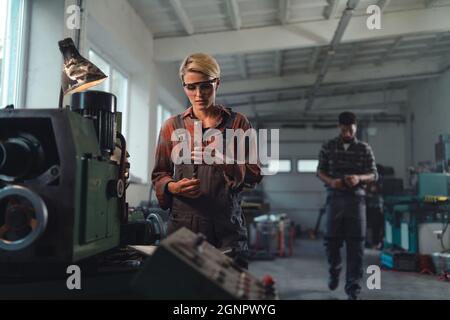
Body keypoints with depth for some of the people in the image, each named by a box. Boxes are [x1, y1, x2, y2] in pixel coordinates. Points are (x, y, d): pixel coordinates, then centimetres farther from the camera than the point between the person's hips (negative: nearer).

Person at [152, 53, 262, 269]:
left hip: (226, 226, -1)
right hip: (183, 223, 1)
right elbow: (159, 175, 15)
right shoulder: (172, 126, 12)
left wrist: (225, 163, -16)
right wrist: (173, 187, -7)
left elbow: (254, 175, 3)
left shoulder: (237, 122, 8)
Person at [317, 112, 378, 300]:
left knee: (355, 243, -2)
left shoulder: (364, 149, 4)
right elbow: (320, 171, 7)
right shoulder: (328, 147, 5)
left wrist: (359, 178, -18)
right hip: (334, 198, 1)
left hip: (356, 198, 0)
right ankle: (334, 271, 34)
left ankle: (353, 288, 5)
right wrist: (330, 181, -15)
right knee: (331, 239, 4)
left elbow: (374, 175, 4)